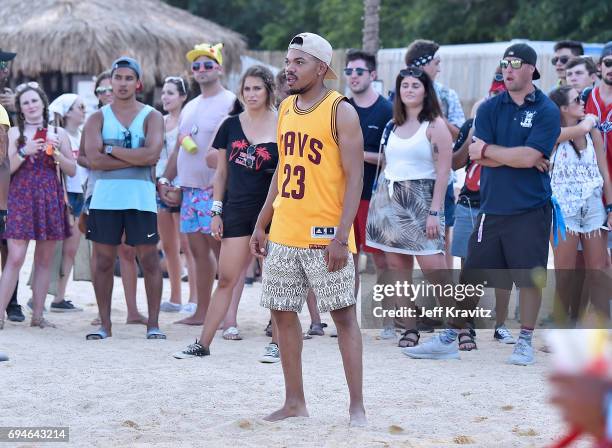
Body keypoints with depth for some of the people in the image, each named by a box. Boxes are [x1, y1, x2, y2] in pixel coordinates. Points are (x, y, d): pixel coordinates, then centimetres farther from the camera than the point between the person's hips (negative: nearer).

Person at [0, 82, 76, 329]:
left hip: (50, 199, 2)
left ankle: (37, 315, 10)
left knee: (44, 260, 4)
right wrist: (24, 152, -14)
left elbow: (72, 170, 9)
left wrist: (56, 153, -7)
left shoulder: (57, 133, 10)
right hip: (22, 198, -2)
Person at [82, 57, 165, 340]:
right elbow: (93, 159, -7)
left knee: (149, 258, -2)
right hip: (105, 197, 2)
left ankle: (153, 324, 3)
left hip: (141, 197, -2)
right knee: (103, 260, 3)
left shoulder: (151, 117, 5)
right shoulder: (98, 118, 8)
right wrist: (135, 157, -11)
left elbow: (152, 155, -13)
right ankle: (104, 324, 10)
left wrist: (111, 150, -9)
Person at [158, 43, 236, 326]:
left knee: (221, 250, -9)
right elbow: (178, 150, 24)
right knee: (198, 251, 9)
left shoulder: (230, 103, -5)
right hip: (189, 189, 8)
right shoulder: (190, 108, 21)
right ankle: (202, 312, 13)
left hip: (216, 189, -8)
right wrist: (165, 180, 16)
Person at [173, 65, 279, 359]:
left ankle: (278, 342, 12)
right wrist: (216, 211, 9)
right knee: (226, 279, 2)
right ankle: (203, 343, 5)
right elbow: (222, 172, 13)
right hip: (237, 210, 3)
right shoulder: (231, 126, 8)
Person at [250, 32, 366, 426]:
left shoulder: (341, 112, -9)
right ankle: (295, 402, 17)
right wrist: (262, 224, 16)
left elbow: (354, 177, -13)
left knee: (344, 315, -3)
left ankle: (357, 406, 0)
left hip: (325, 235, -7)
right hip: (283, 233, 7)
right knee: (283, 313, 8)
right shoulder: (286, 109, 12)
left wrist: (342, 236, -20)